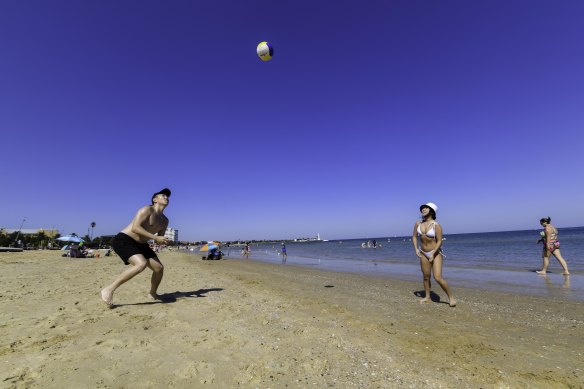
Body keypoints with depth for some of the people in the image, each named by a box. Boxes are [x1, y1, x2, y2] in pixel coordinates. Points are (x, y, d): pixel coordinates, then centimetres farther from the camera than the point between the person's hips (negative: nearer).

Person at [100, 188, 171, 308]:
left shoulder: (165, 220, 9)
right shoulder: (147, 209, -15)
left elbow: (159, 239, 14)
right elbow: (135, 228, -26)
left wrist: (163, 241, -10)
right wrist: (155, 237, -28)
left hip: (140, 244, 8)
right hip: (123, 240, -8)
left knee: (159, 268, 2)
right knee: (141, 264, -32)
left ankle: (153, 293, 26)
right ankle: (108, 290, -18)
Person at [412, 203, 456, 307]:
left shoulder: (436, 225, -16)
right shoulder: (418, 224, -1)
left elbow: (439, 241, -16)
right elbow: (414, 236, 9)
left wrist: (433, 254, -19)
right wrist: (416, 248, -2)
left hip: (436, 253, -5)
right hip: (423, 253, 5)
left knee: (438, 278, -11)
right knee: (426, 276, 11)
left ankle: (451, 297, 9)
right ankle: (427, 297, 25)